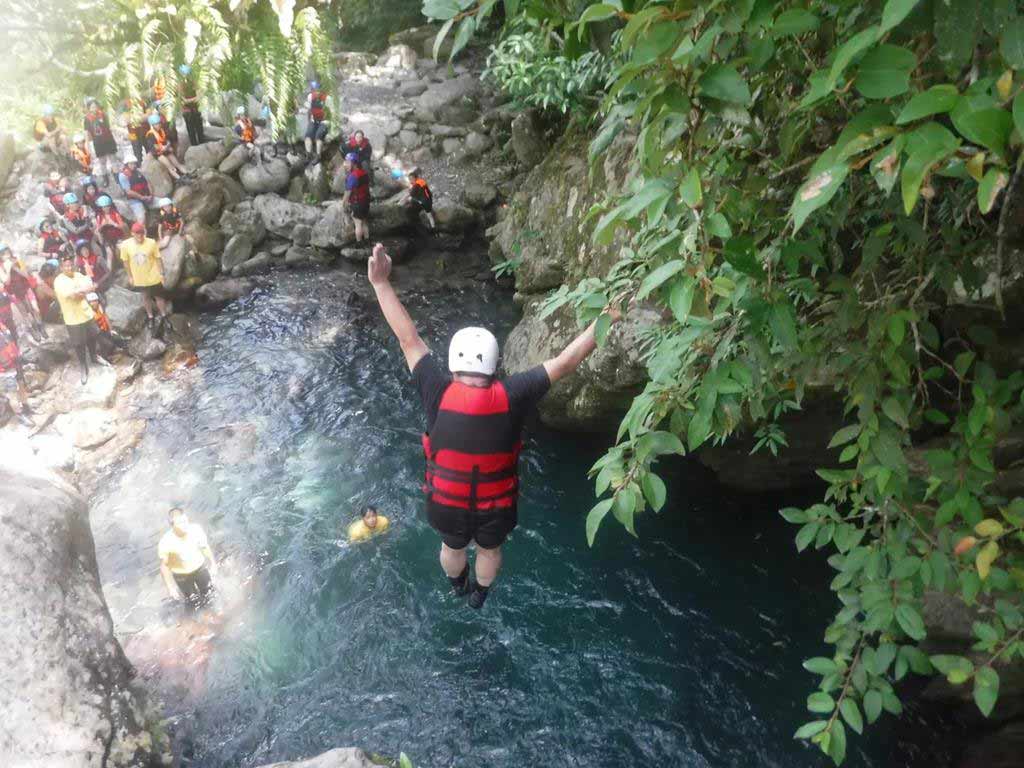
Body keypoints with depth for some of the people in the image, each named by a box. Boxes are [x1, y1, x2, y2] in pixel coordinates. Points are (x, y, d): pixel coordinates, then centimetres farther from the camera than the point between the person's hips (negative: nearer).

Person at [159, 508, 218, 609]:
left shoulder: (196, 529, -28)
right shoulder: (166, 542, -35)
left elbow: (205, 547, -7)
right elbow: (164, 565, -18)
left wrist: (213, 563, 5)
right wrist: (170, 587, -12)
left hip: (200, 567, 2)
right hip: (181, 574, -2)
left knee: (209, 594, 21)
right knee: (195, 602, 13)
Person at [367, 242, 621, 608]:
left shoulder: (439, 394, -27)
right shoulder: (511, 398, -27)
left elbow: (408, 339, -22)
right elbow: (564, 363, -22)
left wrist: (381, 283, -17)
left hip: (447, 504, 1)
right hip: (496, 508, 0)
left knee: (452, 548, 33)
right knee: (490, 550, 32)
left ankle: (458, 585, 64)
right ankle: (479, 594, 59)